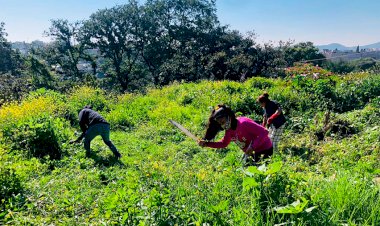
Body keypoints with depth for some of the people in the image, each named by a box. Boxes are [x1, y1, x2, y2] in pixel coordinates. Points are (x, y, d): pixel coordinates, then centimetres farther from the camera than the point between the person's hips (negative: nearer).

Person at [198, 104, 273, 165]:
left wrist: (252, 147, -36)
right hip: (251, 153, 8)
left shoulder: (244, 123, -27)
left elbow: (264, 132, -28)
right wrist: (206, 144, -2)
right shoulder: (229, 131, -2)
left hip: (264, 150, -8)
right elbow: (223, 143, 11)